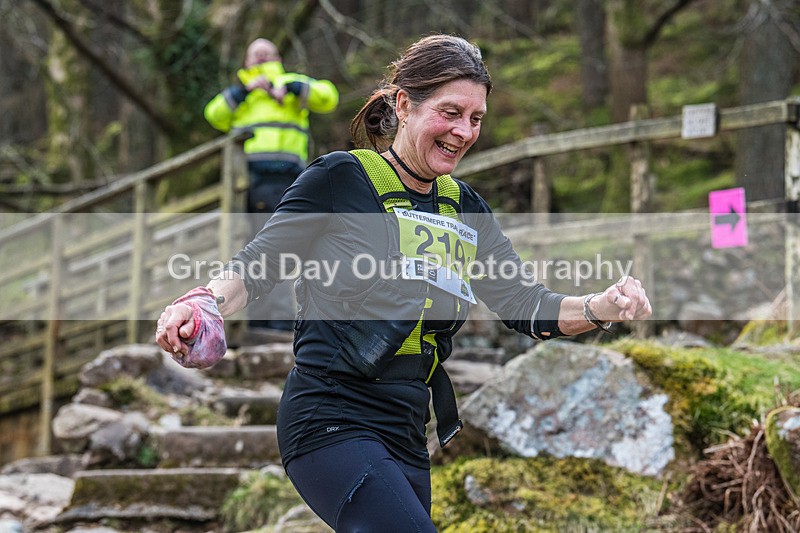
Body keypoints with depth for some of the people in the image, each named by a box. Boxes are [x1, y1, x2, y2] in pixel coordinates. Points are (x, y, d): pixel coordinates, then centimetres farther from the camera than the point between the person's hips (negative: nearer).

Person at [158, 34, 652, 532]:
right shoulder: (341, 178, -5)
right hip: (332, 421, -7)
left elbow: (527, 306, 10)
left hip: (407, 435, 7)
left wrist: (604, 306, -9)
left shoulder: (465, 207, 14)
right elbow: (255, 267, -1)